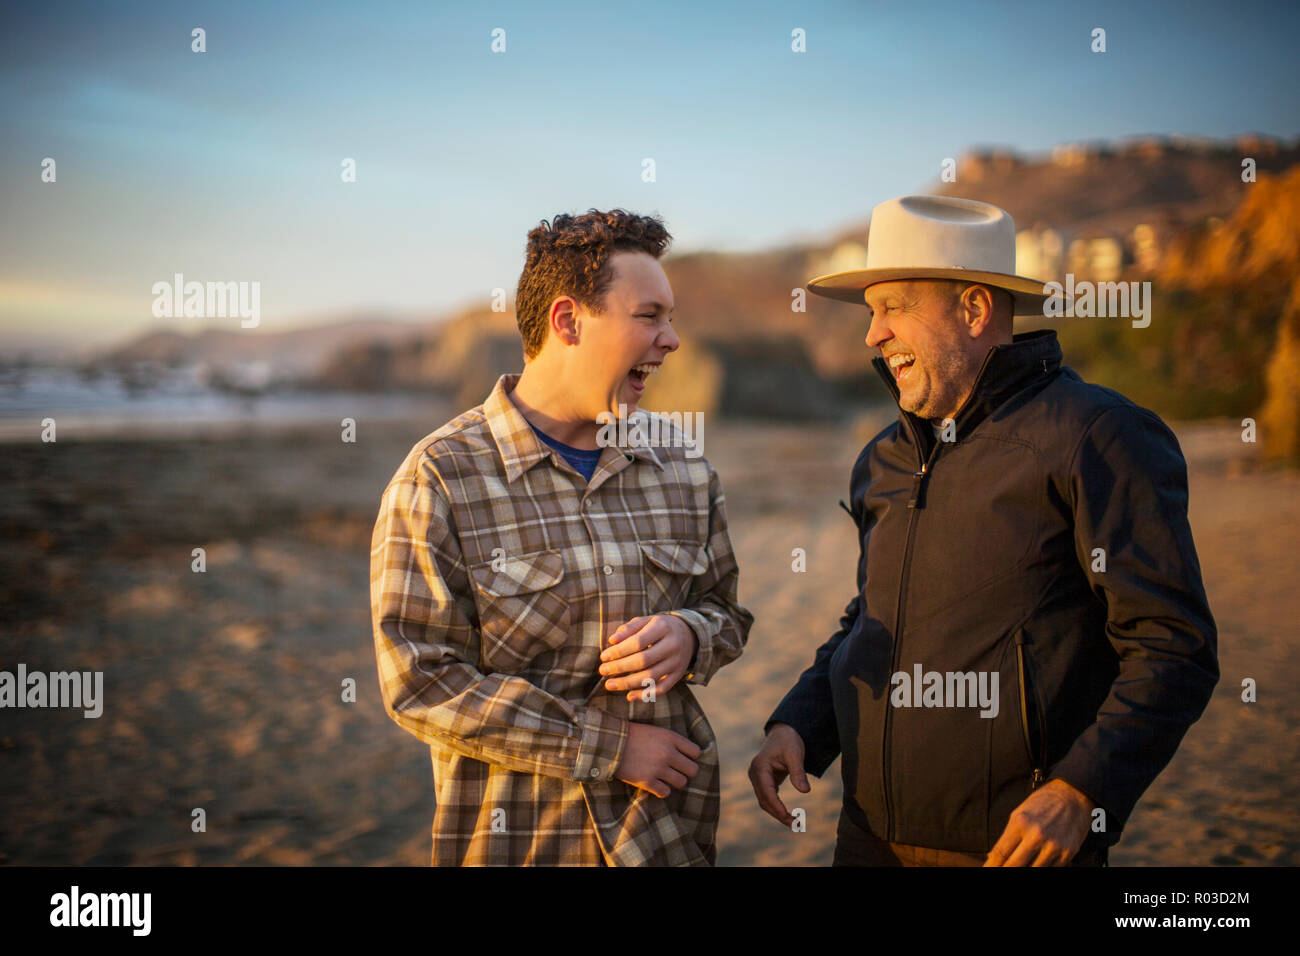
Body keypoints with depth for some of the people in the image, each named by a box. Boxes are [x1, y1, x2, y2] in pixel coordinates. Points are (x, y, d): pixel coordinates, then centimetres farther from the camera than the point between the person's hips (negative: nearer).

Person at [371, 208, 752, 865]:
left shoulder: (682, 467, 4)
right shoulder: (439, 478, -11)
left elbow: (725, 609, 14)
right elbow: (420, 683, -15)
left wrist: (689, 638, -11)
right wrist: (608, 747, -16)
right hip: (514, 838, -4)